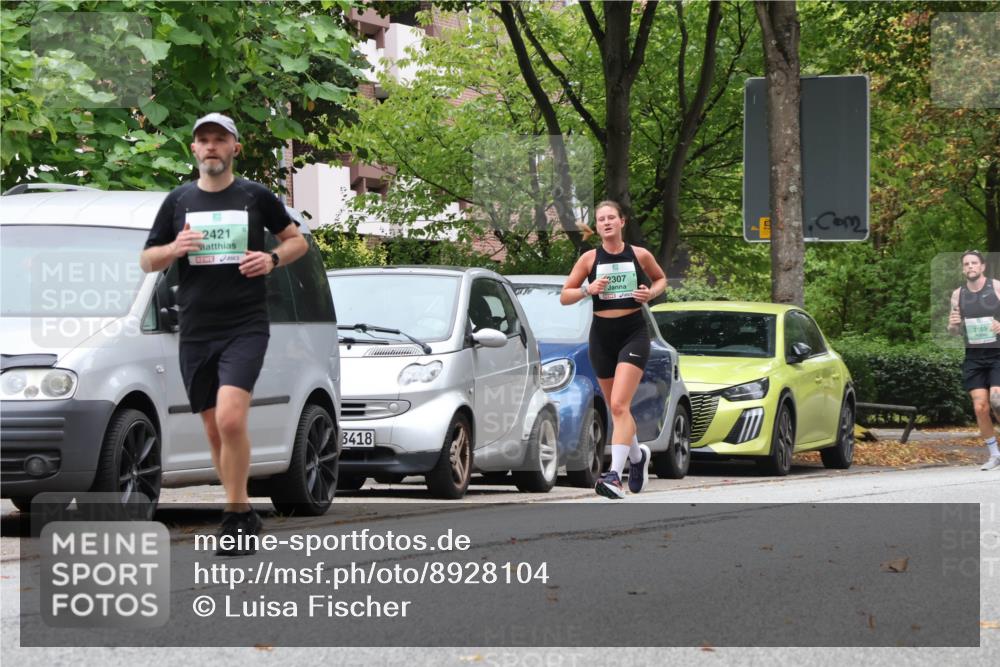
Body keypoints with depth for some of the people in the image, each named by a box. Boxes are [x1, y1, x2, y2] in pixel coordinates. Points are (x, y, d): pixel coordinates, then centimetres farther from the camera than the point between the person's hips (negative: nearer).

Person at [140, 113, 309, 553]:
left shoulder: (256, 196, 3)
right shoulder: (178, 201, 9)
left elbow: (297, 240, 14)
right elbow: (147, 261, 12)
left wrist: (273, 258, -7)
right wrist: (174, 249, -9)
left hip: (245, 326, -4)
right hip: (195, 331, 4)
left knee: (230, 417, -22)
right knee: (214, 430, 8)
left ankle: (236, 514, -11)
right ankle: (243, 518, 22)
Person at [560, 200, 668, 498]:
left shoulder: (640, 255, 0)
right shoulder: (590, 258, 1)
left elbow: (661, 279, 19)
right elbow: (564, 297, 4)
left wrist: (652, 292, -3)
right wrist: (587, 290, -15)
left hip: (634, 332, -3)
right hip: (602, 334, 3)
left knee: (619, 405, -18)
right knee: (617, 408, 13)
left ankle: (615, 474, -25)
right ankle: (637, 456, 41)